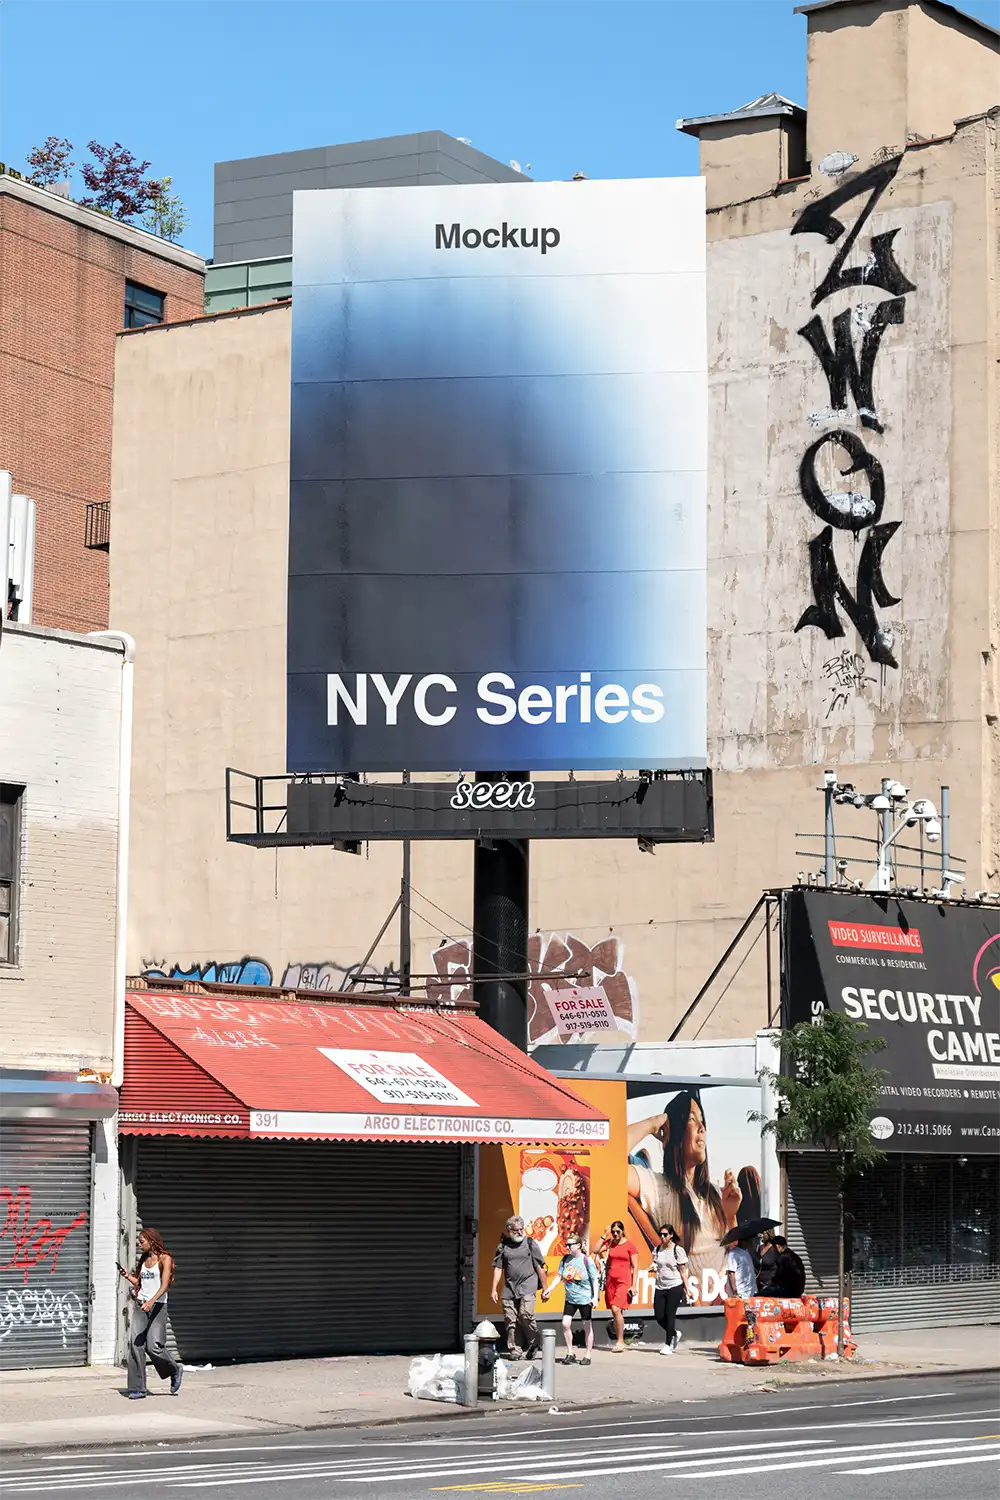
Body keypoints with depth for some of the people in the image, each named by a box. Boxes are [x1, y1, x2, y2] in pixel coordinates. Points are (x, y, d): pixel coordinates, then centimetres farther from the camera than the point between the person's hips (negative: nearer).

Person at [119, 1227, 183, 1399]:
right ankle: (137, 1388, -2)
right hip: (140, 1306, 6)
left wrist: (151, 1301, -28)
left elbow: (164, 1285, -15)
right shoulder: (143, 1260, 16)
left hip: (157, 1306, -6)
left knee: (154, 1346, -12)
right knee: (135, 1345, -6)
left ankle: (175, 1370, 16)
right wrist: (127, 1276, 6)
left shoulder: (164, 1259, -5)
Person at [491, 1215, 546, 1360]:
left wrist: (544, 1289, 5)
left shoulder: (530, 1243, 3)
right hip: (509, 1287, 3)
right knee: (510, 1320, 0)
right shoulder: (503, 1246, 10)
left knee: (526, 1314, -18)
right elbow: (498, 1268, 12)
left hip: (528, 1286, -3)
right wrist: (494, 1289, 6)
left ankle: (533, 1344, 3)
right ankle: (513, 1350, 10)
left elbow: (540, 1267, 5)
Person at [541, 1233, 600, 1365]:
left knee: (587, 1327, 4)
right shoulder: (565, 1259, 2)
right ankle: (570, 1353, 7)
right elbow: (558, 1277, 7)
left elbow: (595, 1280, -9)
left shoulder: (587, 1261, -11)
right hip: (570, 1299, 4)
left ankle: (588, 1356, 14)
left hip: (585, 1299, -4)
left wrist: (595, 1297, -18)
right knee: (565, 1324, -6)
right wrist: (548, 1290, -2)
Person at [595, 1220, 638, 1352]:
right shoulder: (609, 1243, 10)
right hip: (611, 1280, 5)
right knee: (614, 1312, 6)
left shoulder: (630, 1245, -2)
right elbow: (596, 1250, -3)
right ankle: (620, 1343, 13)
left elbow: (635, 1267, -2)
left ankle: (620, 1341, -13)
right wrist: (604, 1235, -2)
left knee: (616, 1309, -20)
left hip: (624, 1281, -5)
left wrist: (633, 1286, -8)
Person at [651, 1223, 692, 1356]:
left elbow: (683, 1272, -4)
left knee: (669, 1315, -8)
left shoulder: (678, 1250, -6)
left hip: (675, 1287, -5)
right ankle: (675, 1333, 28)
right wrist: (653, 1268, -8)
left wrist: (687, 1290, -6)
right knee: (658, 1316, 1)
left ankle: (668, 1345, 1)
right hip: (660, 1287, 5)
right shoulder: (657, 1250, 8)